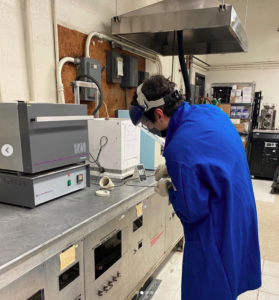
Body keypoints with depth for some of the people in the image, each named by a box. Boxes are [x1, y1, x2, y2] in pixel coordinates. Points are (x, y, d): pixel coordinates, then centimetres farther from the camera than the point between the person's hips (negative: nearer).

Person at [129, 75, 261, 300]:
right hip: (239, 217, 8)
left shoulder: (179, 147, -32)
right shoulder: (212, 112, -5)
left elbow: (192, 211, -22)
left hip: (217, 235, -8)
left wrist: (169, 190, -5)